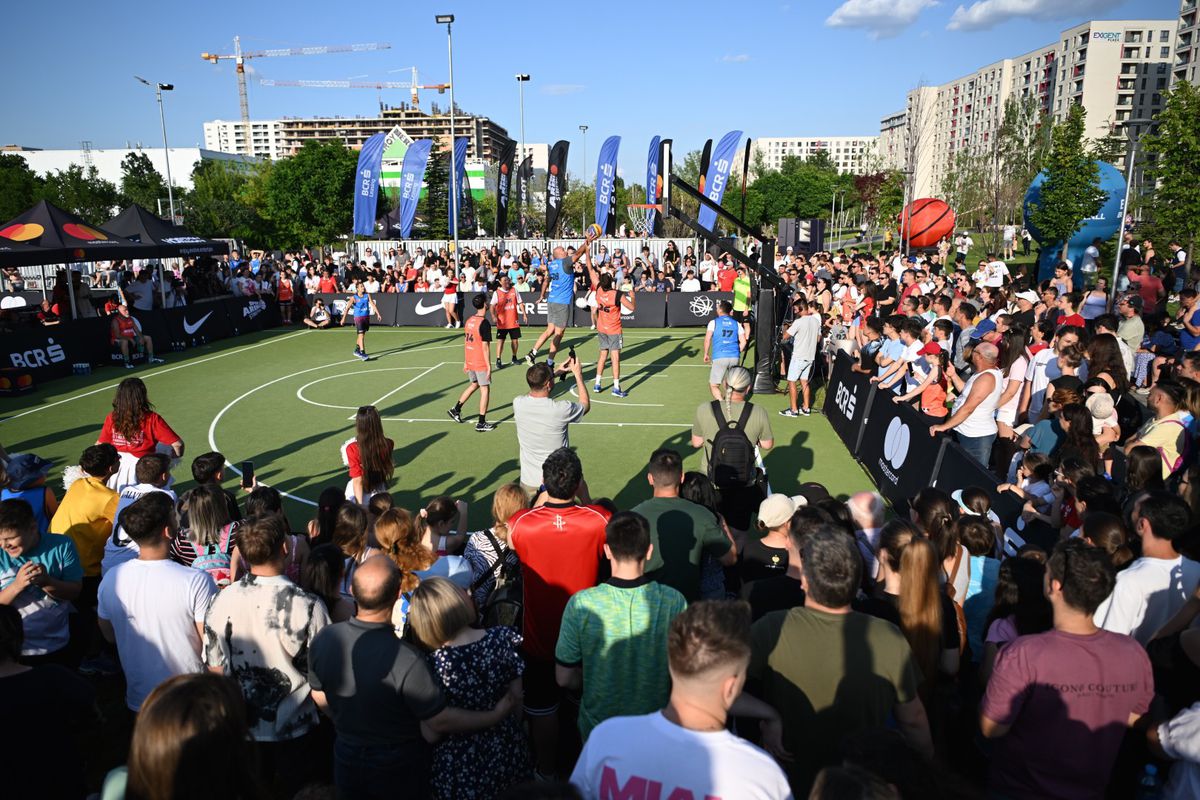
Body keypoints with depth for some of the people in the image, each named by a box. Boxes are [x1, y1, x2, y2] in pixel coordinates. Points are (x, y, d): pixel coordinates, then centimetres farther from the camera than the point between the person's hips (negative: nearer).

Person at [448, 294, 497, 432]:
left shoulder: (469, 320, 7)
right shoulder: (484, 323, -17)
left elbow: (465, 342, 12)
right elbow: (485, 346, -18)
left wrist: (465, 362, 18)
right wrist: (489, 366, -14)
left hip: (469, 361, 8)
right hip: (481, 363, -8)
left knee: (474, 385, 26)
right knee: (485, 390, 2)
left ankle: (456, 409, 30)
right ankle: (481, 423, 4)